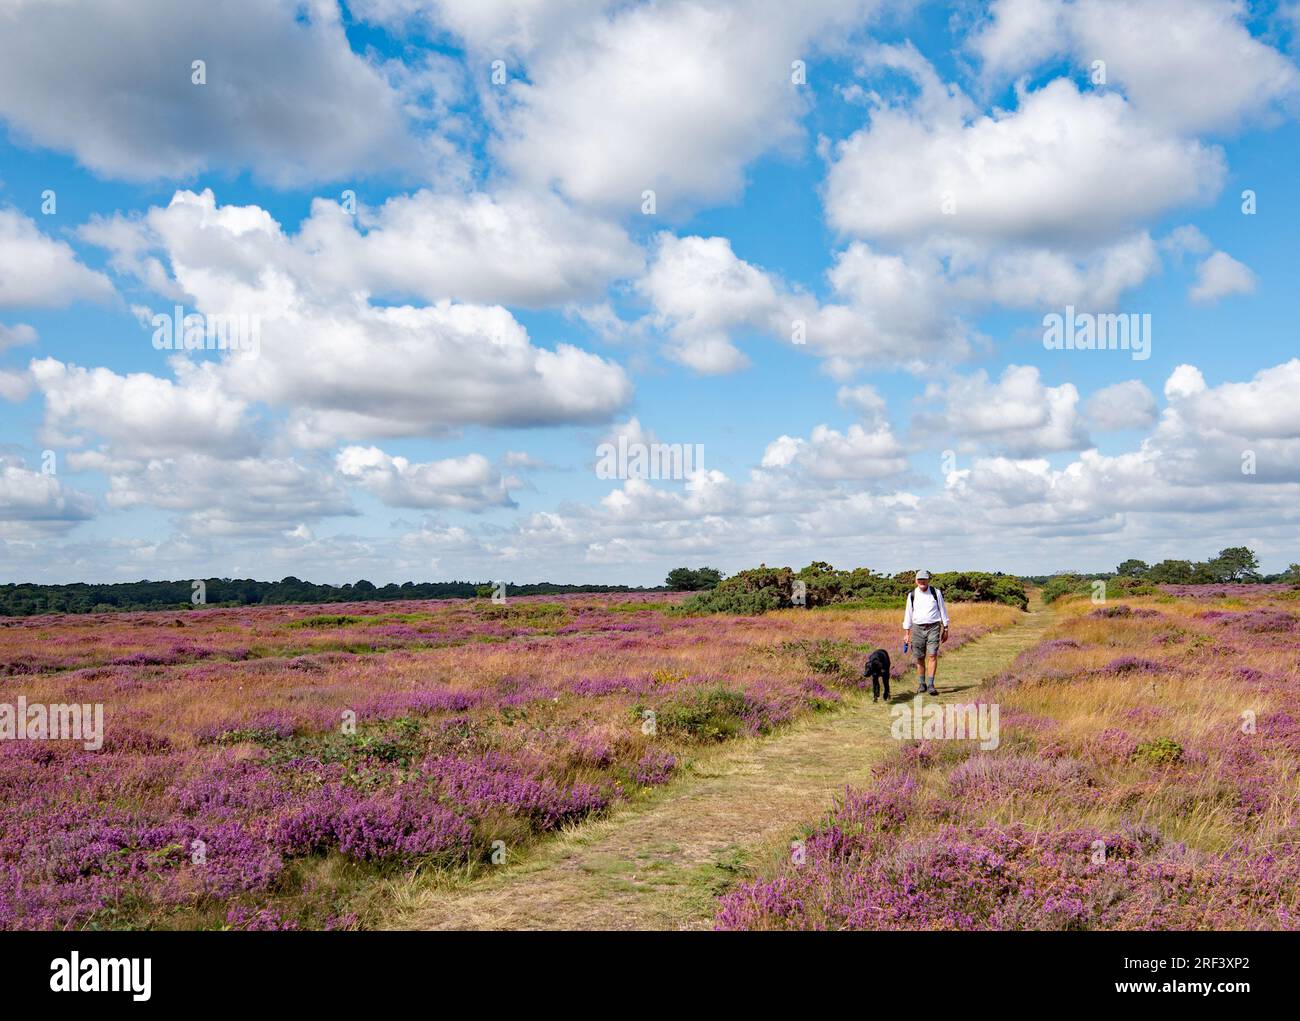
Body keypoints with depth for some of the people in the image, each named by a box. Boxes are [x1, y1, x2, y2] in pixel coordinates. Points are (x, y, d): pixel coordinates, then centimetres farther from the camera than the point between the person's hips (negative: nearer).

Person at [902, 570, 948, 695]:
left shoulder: (936, 593, 2)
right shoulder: (912, 595, 5)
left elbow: (943, 610, 8)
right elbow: (908, 614, 9)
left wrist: (945, 629, 6)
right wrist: (906, 633, 7)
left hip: (933, 628, -2)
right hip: (917, 628, 2)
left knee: (932, 655, -12)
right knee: (920, 658, 3)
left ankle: (931, 685, -13)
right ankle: (922, 685, 14)